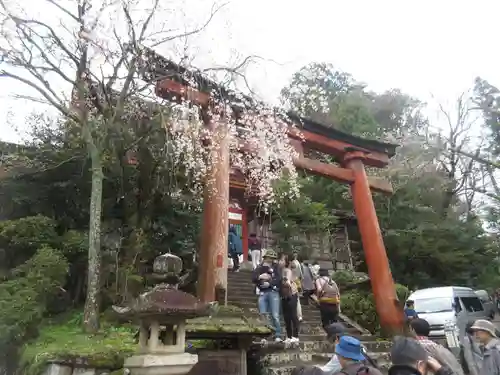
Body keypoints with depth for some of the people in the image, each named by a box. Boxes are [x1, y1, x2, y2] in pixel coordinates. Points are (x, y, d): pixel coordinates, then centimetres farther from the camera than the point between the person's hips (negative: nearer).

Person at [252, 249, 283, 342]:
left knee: (275, 315, -4)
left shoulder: (275, 267, 8)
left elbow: (279, 279, -5)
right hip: (262, 293, 2)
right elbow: (253, 278, 2)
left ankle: (278, 335, 3)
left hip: (273, 292, -2)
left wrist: (269, 283, -15)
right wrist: (260, 276, -16)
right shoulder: (259, 268, 12)